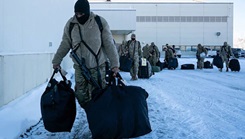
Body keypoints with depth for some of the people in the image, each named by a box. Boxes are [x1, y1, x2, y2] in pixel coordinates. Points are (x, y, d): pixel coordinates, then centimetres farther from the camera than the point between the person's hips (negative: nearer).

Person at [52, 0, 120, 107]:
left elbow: (109, 44, -7)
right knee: (81, 95, 3)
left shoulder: (100, 22, -7)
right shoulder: (70, 24, 0)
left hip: (98, 66, -3)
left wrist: (114, 64, -12)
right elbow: (65, 44, 9)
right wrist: (56, 61, 7)